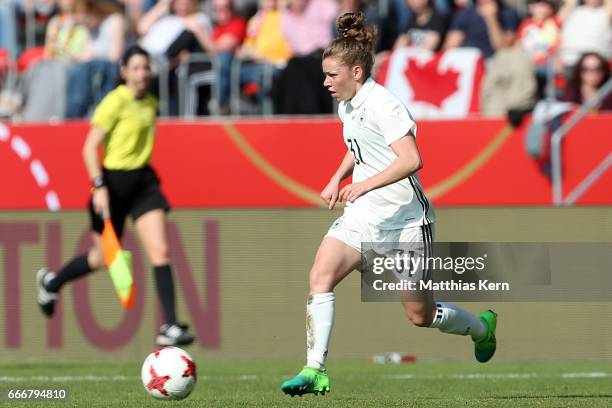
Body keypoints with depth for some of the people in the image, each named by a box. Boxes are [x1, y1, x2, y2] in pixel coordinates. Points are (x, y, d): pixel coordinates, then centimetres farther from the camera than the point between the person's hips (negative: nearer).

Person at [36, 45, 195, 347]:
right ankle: (50, 281, 39)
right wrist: (99, 187, -22)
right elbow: (90, 147, -15)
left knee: (160, 251, -10)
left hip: (143, 180, 6)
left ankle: (169, 327, -12)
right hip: (114, 181, -5)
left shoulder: (151, 103, 7)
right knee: (103, 257, 10)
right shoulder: (115, 102, -14)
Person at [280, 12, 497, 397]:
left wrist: (364, 184, -37)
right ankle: (315, 371, -20)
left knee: (421, 315, 3)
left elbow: (411, 160, -30)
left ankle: (481, 327, 35)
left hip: (405, 218, -7)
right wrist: (337, 179, 13)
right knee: (320, 275, -18)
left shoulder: (383, 105, -18)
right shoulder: (347, 107, 8)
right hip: (364, 215, 7)